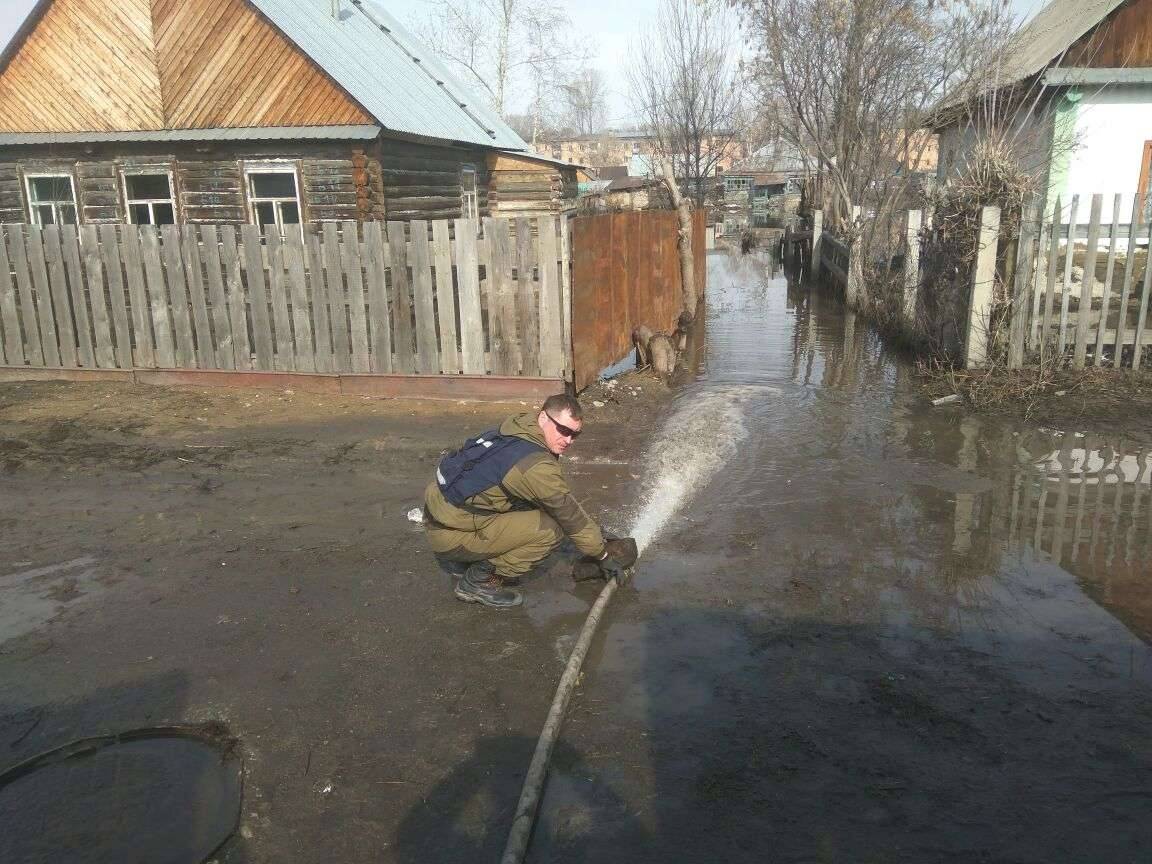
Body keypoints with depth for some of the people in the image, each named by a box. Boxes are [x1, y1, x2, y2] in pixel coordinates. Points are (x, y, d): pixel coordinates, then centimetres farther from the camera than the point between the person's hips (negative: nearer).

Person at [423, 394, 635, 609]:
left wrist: (593, 532, 19)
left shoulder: (517, 431, 6)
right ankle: (479, 581, -3)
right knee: (550, 529, -16)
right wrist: (603, 556, 2)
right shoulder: (537, 466, -23)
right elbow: (571, 516, -12)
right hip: (450, 534, -10)